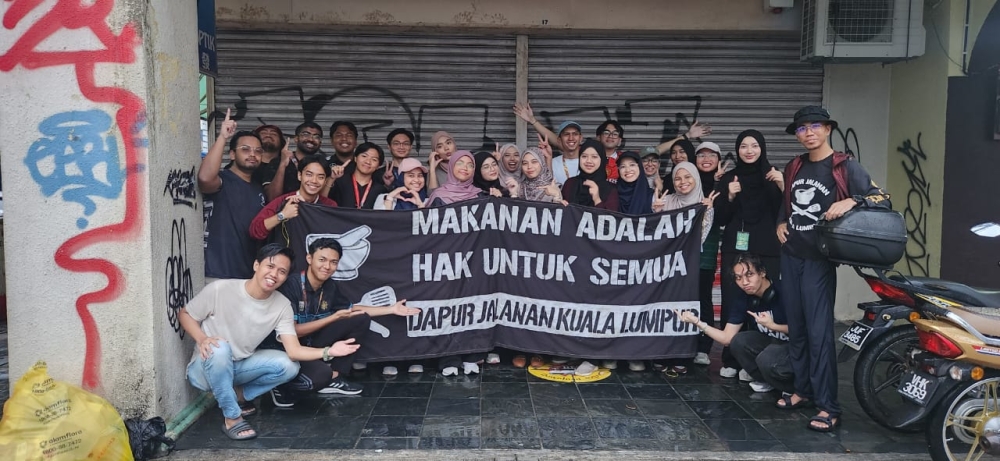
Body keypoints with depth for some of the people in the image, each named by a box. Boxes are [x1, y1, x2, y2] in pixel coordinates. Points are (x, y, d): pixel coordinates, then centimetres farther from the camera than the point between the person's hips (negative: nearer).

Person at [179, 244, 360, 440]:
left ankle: (239, 394, 7)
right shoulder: (220, 289, -21)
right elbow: (184, 314, -8)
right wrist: (202, 339, -27)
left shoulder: (282, 305, -12)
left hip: (238, 367, 4)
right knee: (219, 348, -37)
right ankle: (231, 418, -20)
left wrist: (328, 352, -35)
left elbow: (294, 350, -18)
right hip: (206, 369, -4)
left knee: (288, 366, -18)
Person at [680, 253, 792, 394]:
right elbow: (727, 338, -4)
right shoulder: (746, 298, -5)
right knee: (738, 342, -15)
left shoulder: (782, 292, -24)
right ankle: (767, 381, 6)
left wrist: (772, 325, -28)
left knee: (767, 360, -31)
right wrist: (697, 322, -14)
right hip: (773, 343, 6)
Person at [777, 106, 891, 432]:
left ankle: (828, 407, -4)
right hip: (790, 255, 6)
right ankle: (803, 390, 22)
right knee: (795, 328, 10)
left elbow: (883, 200, -12)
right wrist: (780, 224, 10)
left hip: (819, 258, -6)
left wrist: (850, 202, -29)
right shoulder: (794, 167, 11)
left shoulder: (845, 167, -7)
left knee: (819, 331, -9)